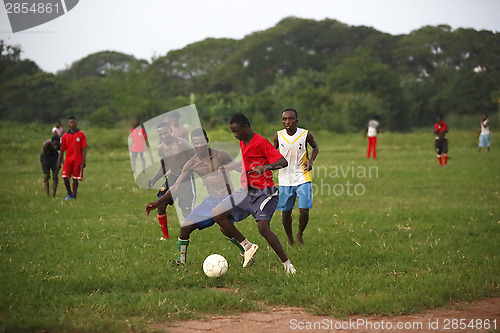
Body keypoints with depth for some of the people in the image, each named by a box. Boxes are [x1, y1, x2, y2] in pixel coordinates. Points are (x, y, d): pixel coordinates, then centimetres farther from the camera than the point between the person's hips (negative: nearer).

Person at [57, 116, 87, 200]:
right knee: (65, 177, -8)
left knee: (75, 179, 0)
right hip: (68, 160, 2)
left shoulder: (81, 135, 2)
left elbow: (84, 148, -1)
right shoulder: (65, 136, 9)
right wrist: (59, 162, 10)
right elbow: (62, 150, 13)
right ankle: (69, 194, 10)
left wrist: (83, 161, -10)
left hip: (78, 160, -2)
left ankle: (74, 195, 6)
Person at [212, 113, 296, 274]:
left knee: (263, 227, -26)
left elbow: (283, 162, -21)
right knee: (218, 214, -1)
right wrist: (228, 167, 34)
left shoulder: (262, 142, -14)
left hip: (264, 193, -9)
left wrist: (267, 167, -39)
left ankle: (287, 264, -14)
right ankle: (247, 246, 7)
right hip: (246, 191, 9)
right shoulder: (243, 143, 12)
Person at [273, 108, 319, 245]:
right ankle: (289, 238, 28)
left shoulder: (306, 135, -9)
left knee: (304, 210, -10)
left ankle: (300, 234, 19)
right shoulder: (278, 135, -4)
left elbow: (315, 147, 10)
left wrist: (310, 161, -6)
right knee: (286, 212, 5)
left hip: (303, 177, -2)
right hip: (285, 179, 2)